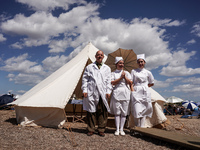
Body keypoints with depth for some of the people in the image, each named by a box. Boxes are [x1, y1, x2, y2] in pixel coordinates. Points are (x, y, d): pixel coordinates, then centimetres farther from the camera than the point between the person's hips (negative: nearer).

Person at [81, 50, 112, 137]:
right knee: (91, 111, 2)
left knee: (103, 112, -1)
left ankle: (101, 130, 12)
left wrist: (108, 91, 2)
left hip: (102, 93, 1)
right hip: (91, 93, -1)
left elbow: (108, 81, 13)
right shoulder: (89, 67, 12)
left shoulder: (107, 68, 16)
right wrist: (84, 90, 0)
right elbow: (85, 79, 9)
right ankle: (91, 129, 15)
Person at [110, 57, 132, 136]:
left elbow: (130, 82, 5)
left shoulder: (126, 73, 14)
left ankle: (121, 129, 10)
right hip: (116, 93, -2)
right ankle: (117, 129, 7)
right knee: (117, 112, -1)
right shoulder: (113, 73, 8)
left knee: (124, 112, 1)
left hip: (125, 93, 2)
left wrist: (125, 76, -5)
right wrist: (121, 77, -9)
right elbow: (112, 82, -7)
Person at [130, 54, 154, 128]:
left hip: (145, 93, 1)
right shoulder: (133, 71, 10)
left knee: (144, 110, -1)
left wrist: (144, 87, 9)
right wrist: (132, 90, -7)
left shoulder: (148, 72, 11)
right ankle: (137, 127, 1)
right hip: (136, 92, -1)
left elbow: (151, 83, 19)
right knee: (137, 110, -10)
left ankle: (142, 127, 3)